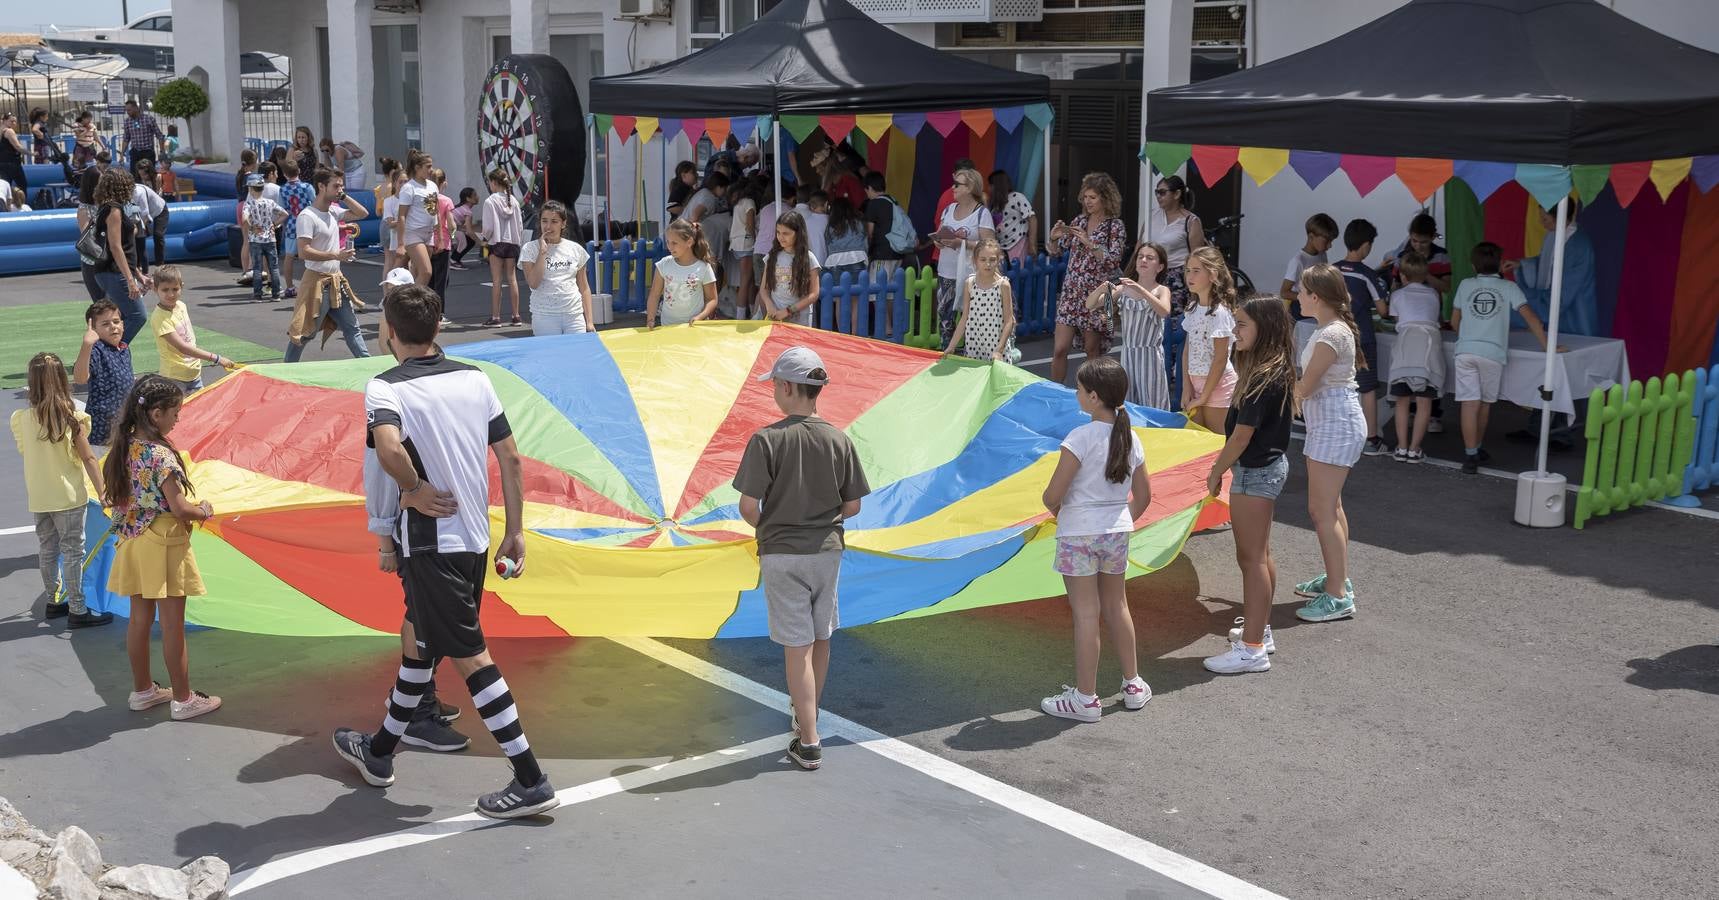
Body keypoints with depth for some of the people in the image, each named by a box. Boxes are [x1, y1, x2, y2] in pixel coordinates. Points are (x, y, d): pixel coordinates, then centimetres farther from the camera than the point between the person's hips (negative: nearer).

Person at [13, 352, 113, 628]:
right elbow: (88, 458, -13)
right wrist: (102, 492, -9)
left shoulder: (21, 419, -7)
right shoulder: (72, 418, -15)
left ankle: (54, 601, 30)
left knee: (47, 548, 17)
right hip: (68, 496, -4)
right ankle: (77, 611, 6)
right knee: (73, 550, 3)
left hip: (37, 498, 4)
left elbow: (23, 453, 5)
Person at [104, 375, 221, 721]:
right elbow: (179, 508, -23)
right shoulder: (161, 454, -21)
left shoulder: (124, 448, 2)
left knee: (140, 618, 16)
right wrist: (205, 511, -2)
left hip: (133, 542, 8)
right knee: (173, 624, 1)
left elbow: (114, 498, 11)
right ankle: (183, 699, 10)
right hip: (164, 543, -8)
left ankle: (142, 690, 27)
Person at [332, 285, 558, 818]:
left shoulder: (385, 387, -13)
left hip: (432, 541, -7)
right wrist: (514, 530, 10)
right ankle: (379, 753, 39)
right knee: (417, 640, 23)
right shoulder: (474, 379, 4)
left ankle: (530, 782, -2)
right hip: (476, 538, 7)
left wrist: (416, 490, -15)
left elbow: (389, 447, -34)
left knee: (470, 657, -2)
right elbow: (510, 458, 4)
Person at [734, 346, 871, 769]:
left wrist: (766, 528, 6)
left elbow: (748, 506, -14)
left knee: (798, 647, 0)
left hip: (781, 555, -4)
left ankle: (809, 742, 2)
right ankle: (806, 715, 37)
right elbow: (852, 507, 1)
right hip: (827, 551, 4)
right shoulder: (839, 440, -4)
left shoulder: (766, 439, -14)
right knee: (820, 641, 19)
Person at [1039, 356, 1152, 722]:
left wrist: (1053, 506, 3)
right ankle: (1133, 685, 30)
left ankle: (1085, 698, 9)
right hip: (1117, 532, 6)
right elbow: (1143, 496, 10)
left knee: (1086, 614, 0)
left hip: (1078, 535, -6)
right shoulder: (1131, 439, 1)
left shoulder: (1081, 438, -19)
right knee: (1116, 606, 20)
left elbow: (1053, 495, -18)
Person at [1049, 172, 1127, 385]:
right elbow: (1057, 251, 15)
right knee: (1059, 349, -2)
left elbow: (1113, 261, -15)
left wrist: (1089, 243, -22)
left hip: (1096, 294, -4)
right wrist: (1054, 238, -6)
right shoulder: (1079, 221, 9)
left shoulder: (1115, 226, -5)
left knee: (1092, 350, 5)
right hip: (1071, 291, 4)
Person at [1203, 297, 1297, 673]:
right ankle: (1259, 629, 31)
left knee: (1251, 558, -4)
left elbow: (1242, 434, -21)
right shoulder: (1275, 371, 7)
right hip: (1270, 465, 10)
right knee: (1259, 554, 19)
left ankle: (1252, 649, 1)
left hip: (1255, 472, -10)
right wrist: (1224, 465, 14)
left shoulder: (1263, 378, -23)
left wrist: (1217, 472, -9)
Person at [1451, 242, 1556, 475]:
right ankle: (1477, 449, 30)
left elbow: (1454, 322, 19)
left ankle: (1471, 456, -11)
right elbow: (1530, 317, 2)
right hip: (1493, 353, 0)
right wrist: (1547, 345, 7)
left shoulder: (1465, 285, 12)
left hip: (1465, 350, 0)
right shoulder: (1508, 287, 7)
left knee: (1470, 403, -4)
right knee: (1485, 403, 16)